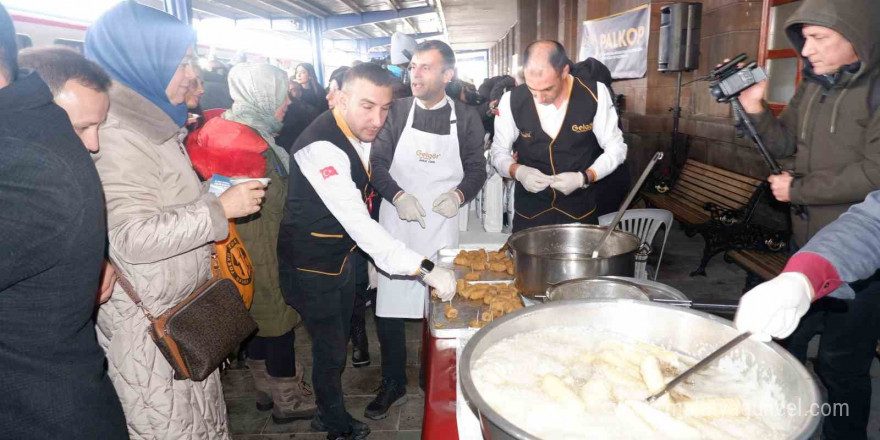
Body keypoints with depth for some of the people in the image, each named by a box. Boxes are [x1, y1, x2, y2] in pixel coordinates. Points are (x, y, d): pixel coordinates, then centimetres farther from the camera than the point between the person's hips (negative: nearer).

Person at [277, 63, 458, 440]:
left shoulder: (361, 134, -2)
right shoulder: (322, 147, -30)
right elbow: (359, 223, -37)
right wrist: (425, 268, -39)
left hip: (342, 257, 8)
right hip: (311, 267, -8)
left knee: (337, 343, 22)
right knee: (330, 351, 7)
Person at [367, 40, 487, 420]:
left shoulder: (466, 117, 2)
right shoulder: (397, 111, 3)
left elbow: (477, 169, 6)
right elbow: (377, 161, 1)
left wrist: (458, 195, -13)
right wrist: (397, 195, -16)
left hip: (442, 227, 0)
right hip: (396, 225, 1)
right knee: (389, 310, 4)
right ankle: (393, 385, 25)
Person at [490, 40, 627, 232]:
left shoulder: (594, 94, -14)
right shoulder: (511, 101, -12)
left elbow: (615, 149, -4)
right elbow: (499, 153, 0)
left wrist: (584, 178, -19)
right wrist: (518, 171, -20)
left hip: (580, 210, 0)